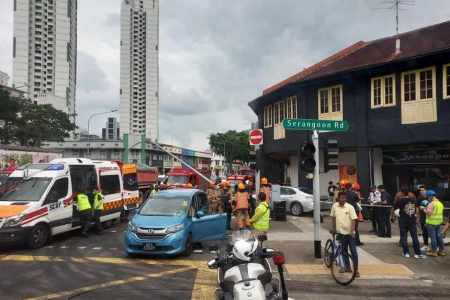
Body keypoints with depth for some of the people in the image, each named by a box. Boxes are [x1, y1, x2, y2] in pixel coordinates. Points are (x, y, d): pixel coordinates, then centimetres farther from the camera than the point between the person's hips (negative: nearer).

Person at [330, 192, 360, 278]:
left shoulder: (350, 207, -11)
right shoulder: (334, 206, -2)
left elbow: (354, 220, -12)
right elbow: (333, 217, 12)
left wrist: (351, 231, -22)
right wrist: (334, 228, 12)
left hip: (350, 233, -3)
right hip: (341, 232, 3)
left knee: (353, 251, 0)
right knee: (344, 251, 13)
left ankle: (356, 269, 9)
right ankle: (347, 267, 27)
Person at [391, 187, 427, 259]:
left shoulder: (400, 201, -6)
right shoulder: (413, 201, 7)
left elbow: (393, 209, 2)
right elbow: (417, 209, 21)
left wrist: (392, 216, 19)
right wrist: (417, 216, 35)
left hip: (403, 222, -3)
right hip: (412, 222, 3)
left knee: (404, 237, 5)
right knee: (415, 237, 6)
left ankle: (406, 253, 7)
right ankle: (418, 253, 7)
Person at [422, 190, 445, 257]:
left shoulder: (432, 204, -18)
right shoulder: (440, 203, 10)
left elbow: (428, 213, -20)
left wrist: (423, 209, -5)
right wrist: (427, 208, 17)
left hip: (431, 223, -8)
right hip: (438, 222, 8)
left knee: (433, 237, -1)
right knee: (439, 236, 14)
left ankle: (434, 251, 5)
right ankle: (441, 251, 22)